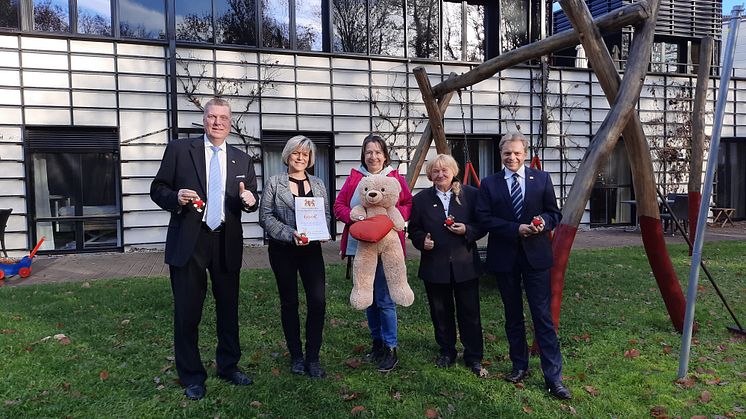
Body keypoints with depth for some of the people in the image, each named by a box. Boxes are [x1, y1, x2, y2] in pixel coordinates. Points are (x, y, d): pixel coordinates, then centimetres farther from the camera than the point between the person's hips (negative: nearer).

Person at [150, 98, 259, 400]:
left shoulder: (242, 160, 9)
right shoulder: (179, 149, 1)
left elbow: (252, 200, 13)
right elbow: (158, 189, 3)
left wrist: (250, 200, -10)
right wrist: (176, 198, -18)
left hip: (227, 244, 3)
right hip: (188, 242, -2)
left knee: (229, 308, 13)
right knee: (187, 312, 4)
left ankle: (228, 366, 31)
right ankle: (192, 376, 21)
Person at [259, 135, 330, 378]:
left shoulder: (318, 185, 10)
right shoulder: (274, 183, 0)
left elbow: (327, 215, 11)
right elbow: (266, 217, -5)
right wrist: (290, 234, -17)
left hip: (311, 249, 2)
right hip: (283, 250, -2)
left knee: (318, 301, -6)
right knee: (289, 303, 8)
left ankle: (313, 357, 8)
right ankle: (296, 356, 22)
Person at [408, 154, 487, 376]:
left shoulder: (471, 194, 1)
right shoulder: (421, 199, 4)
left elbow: (482, 225, 4)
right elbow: (413, 229, 9)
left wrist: (467, 230, -15)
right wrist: (422, 240, -10)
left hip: (465, 264, -1)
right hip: (434, 265, 1)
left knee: (470, 312, 5)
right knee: (441, 313, 12)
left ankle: (474, 358, 19)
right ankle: (447, 352, 30)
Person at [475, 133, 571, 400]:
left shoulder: (542, 179, 5)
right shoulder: (489, 184, 3)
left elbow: (554, 213, 7)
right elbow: (484, 218, -5)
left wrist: (544, 223, -16)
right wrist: (516, 229, -16)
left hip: (536, 256, -1)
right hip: (504, 257, 1)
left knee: (543, 316, -2)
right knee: (513, 315, 13)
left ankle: (553, 377, 4)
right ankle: (519, 366, 28)